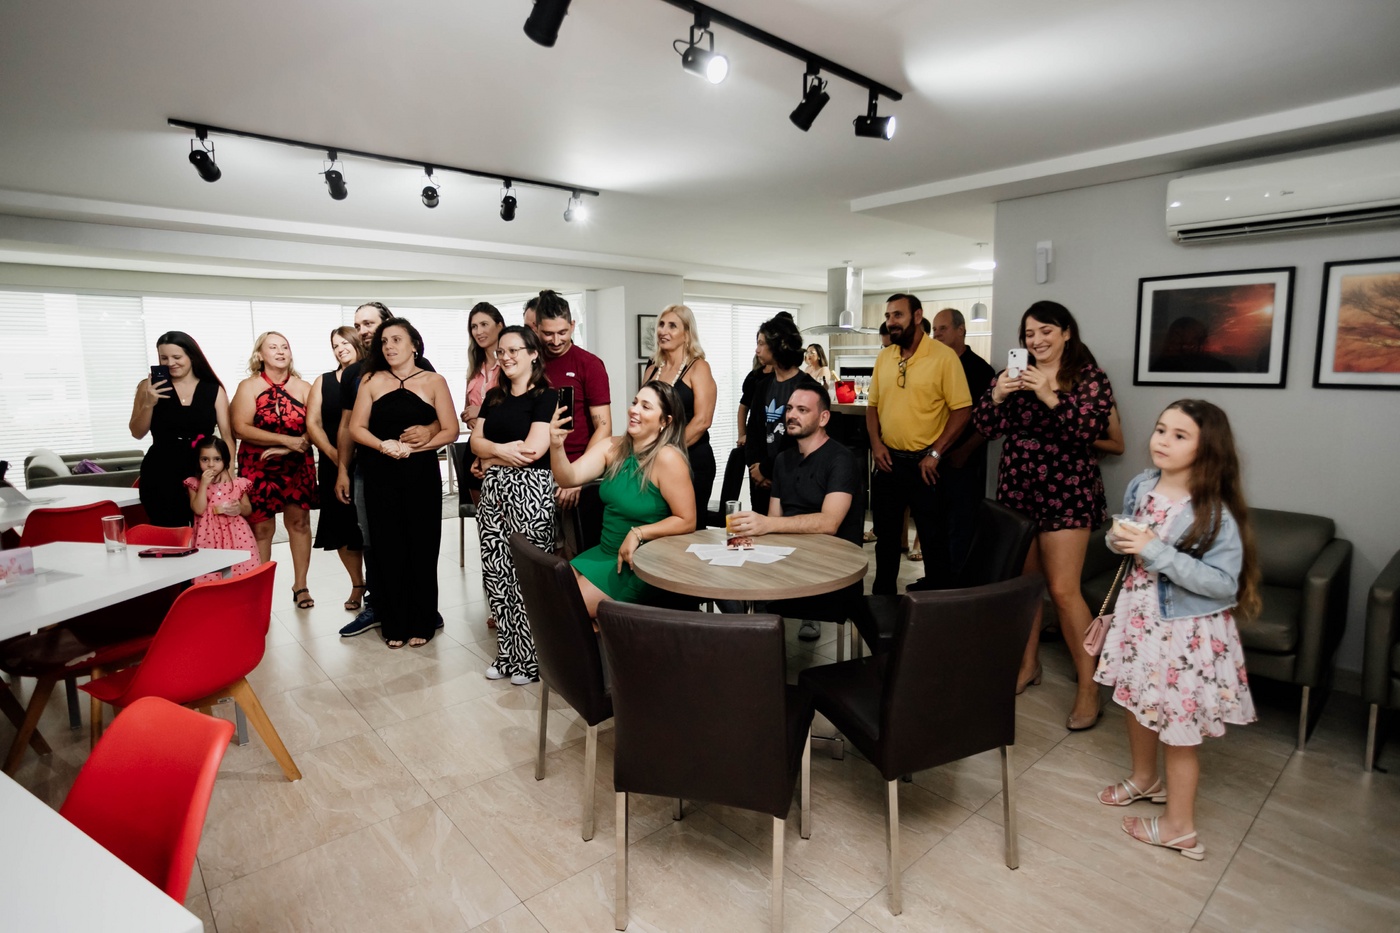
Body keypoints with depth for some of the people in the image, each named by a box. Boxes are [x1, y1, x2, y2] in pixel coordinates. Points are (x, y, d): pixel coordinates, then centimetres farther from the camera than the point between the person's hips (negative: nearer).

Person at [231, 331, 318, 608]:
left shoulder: (303, 387, 5)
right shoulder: (249, 386, -1)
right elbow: (241, 428, -11)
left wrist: (287, 450, -15)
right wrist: (286, 440, -17)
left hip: (298, 466, 2)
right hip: (259, 468, -2)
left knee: (299, 522, 3)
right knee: (260, 527, -1)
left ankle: (300, 585, 12)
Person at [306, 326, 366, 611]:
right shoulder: (323, 381, 11)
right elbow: (312, 423, 4)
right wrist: (334, 454, -12)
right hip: (334, 466, 3)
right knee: (342, 526, 6)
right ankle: (357, 585, 20)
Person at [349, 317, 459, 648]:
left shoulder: (433, 381, 2)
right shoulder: (371, 381, 8)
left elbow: (450, 431, -3)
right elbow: (356, 428, 4)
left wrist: (412, 447, -14)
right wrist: (384, 446, -15)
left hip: (421, 475, -1)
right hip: (381, 476, 2)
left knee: (421, 548, 2)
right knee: (389, 549, 5)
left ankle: (421, 623, 15)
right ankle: (394, 624, 16)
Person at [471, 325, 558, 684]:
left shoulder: (546, 396, -5)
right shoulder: (494, 396, 15)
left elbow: (533, 449, -15)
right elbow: (476, 441, 9)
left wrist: (489, 457, -3)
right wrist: (501, 449, -12)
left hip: (529, 490, -7)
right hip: (493, 490, 7)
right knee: (496, 573, 8)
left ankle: (530, 659, 11)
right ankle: (507, 654, 21)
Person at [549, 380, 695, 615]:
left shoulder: (667, 458, -19)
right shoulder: (613, 448, 0)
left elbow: (686, 521, -17)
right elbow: (570, 477, -11)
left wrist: (638, 534, -21)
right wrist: (556, 446, -28)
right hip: (604, 551, 6)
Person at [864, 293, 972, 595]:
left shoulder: (944, 357, -10)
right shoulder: (884, 357, 7)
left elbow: (962, 409, -12)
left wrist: (935, 454, -15)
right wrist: (876, 442, -2)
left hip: (923, 464, -5)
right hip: (888, 461, 6)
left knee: (933, 537, 5)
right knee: (885, 535, 17)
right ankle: (882, 597, 33)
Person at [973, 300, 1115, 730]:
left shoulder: (1090, 377, -2)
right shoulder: (1015, 374, 10)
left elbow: (1088, 429, -16)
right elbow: (987, 427, 2)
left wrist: (1050, 396, -26)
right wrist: (997, 396, -16)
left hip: (1066, 492, -4)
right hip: (1016, 489, 5)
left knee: (1063, 590, -7)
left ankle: (1089, 688, 6)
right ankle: (1028, 664, 28)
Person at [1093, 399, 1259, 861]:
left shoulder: (1215, 513, -20)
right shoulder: (1139, 486, -2)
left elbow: (1223, 583, -24)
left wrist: (1157, 552, -29)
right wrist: (1117, 540, -9)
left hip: (1186, 629, -6)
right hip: (1138, 614, 6)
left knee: (1177, 725, 6)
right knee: (1136, 702, 21)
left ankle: (1179, 825, 25)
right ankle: (1144, 777, 46)